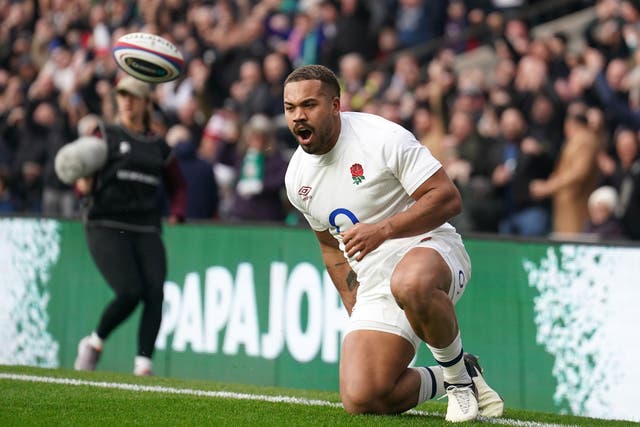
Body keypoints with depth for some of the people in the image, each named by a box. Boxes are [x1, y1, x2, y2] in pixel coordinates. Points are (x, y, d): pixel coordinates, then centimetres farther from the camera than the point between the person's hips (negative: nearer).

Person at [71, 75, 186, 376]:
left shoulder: (158, 146, 17)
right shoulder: (105, 136, 8)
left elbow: (177, 185, 28)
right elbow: (82, 180, 2)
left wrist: (176, 214, 9)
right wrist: (84, 186, -22)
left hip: (147, 231, 4)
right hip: (106, 227, -4)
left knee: (155, 294, -15)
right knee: (130, 292, -19)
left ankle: (143, 363, -14)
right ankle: (94, 343, 6)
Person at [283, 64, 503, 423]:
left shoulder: (383, 138, -13)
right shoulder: (297, 177, 7)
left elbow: (448, 198, -17)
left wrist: (383, 230, -26)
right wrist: (356, 310, 15)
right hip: (374, 285, 6)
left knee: (409, 283, -45)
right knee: (361, 399, -16)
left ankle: (461, 374, -16)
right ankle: (443, 382, 15)